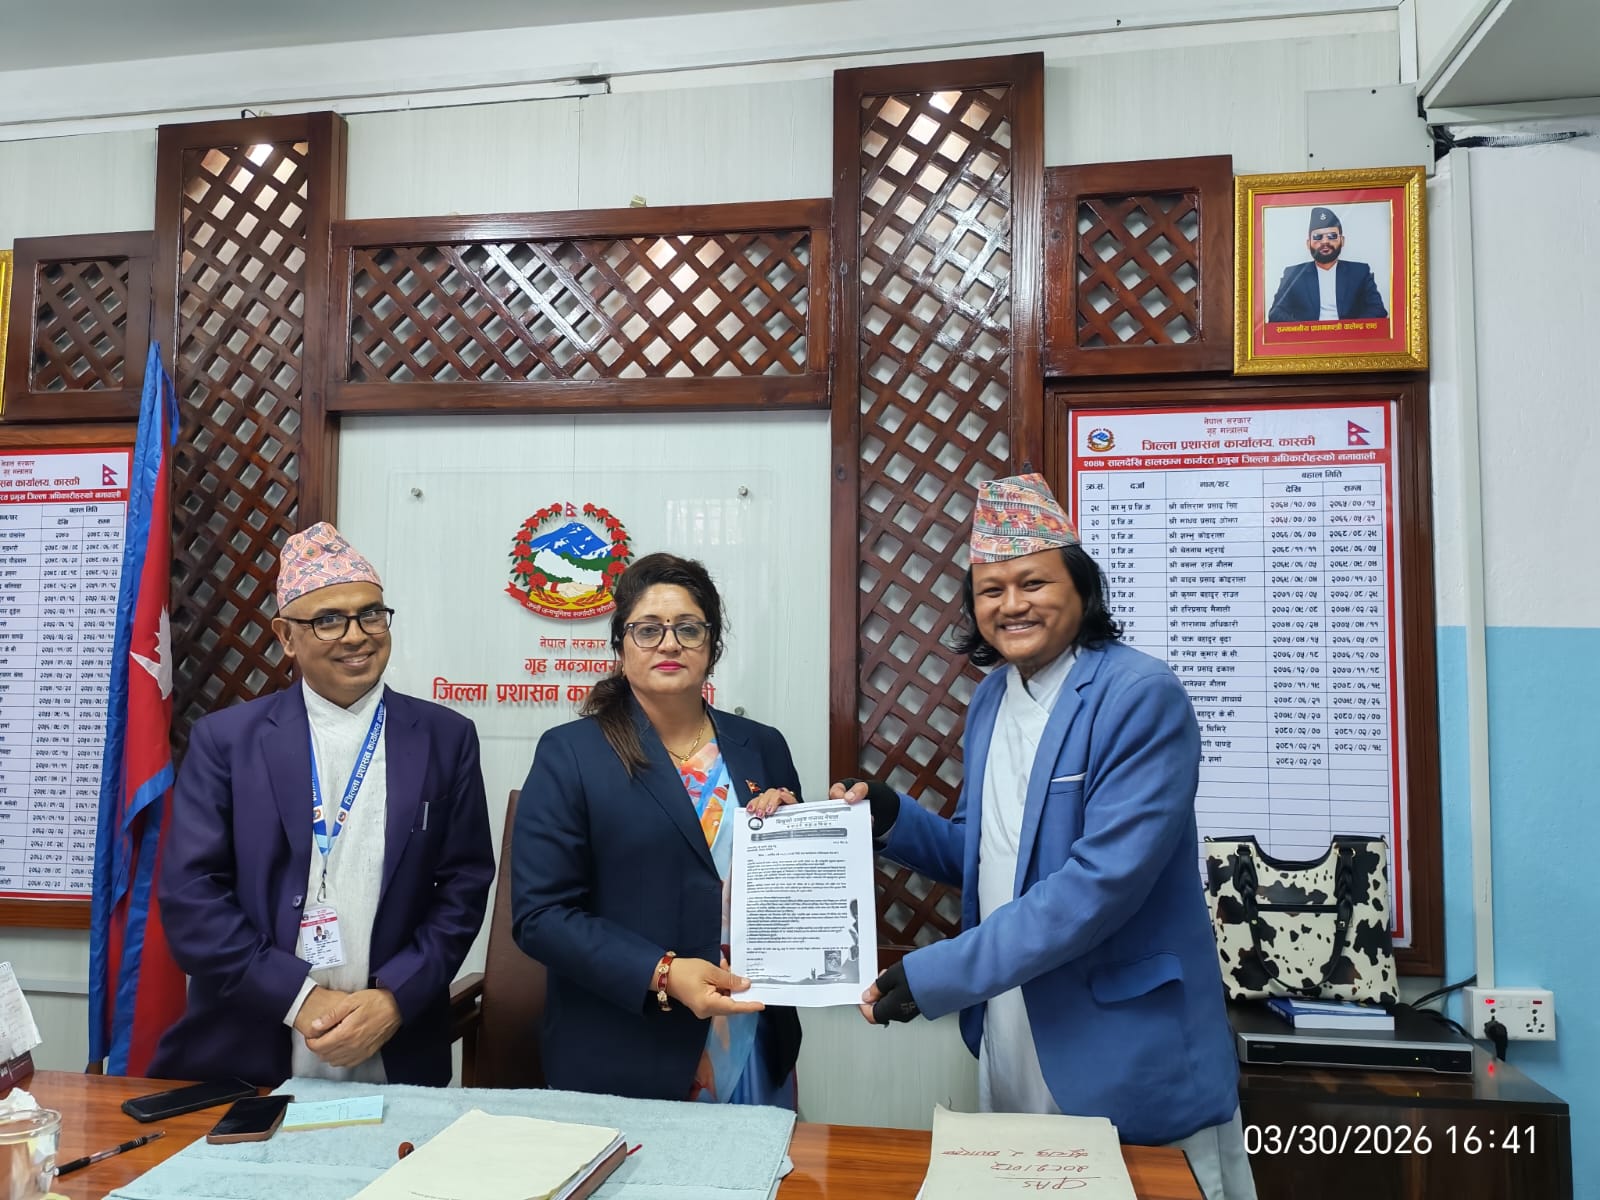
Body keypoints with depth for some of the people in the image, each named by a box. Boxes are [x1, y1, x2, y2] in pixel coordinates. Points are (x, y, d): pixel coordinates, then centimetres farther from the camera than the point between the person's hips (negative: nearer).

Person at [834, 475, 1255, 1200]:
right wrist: (891, 818, -4)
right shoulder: (990, 701, 6)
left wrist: (938, 975, -26)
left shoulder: (1142, 697, -18)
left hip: (1130, 1057, -7)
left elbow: (1102, 879, -26)